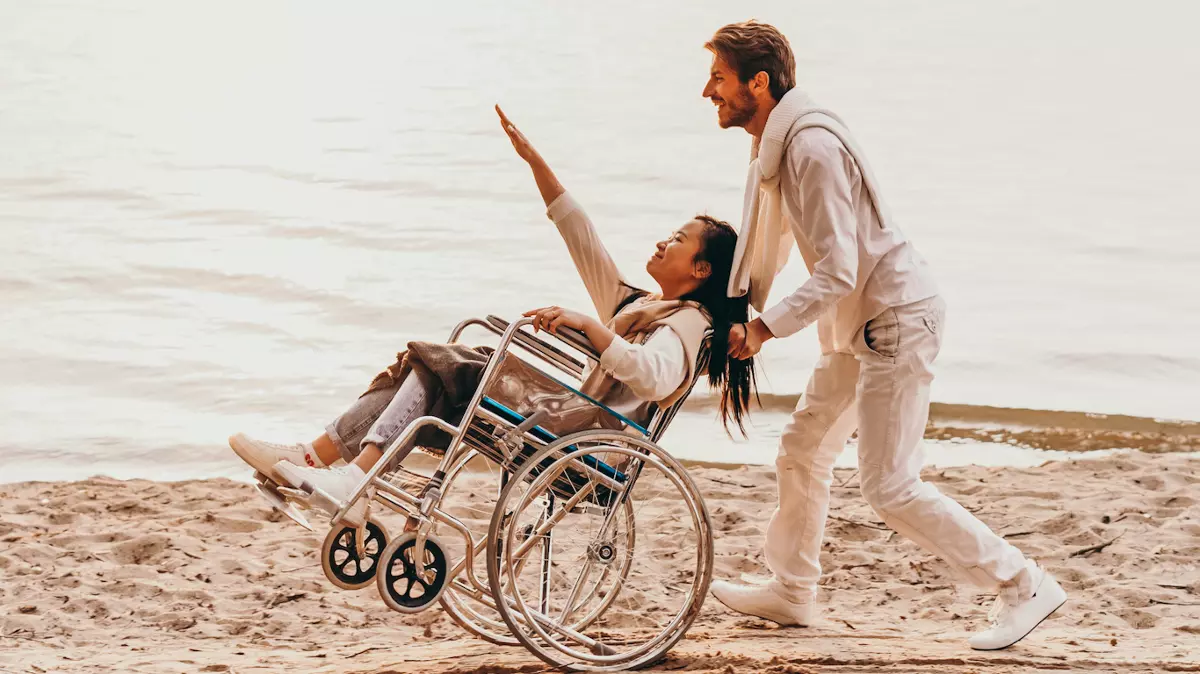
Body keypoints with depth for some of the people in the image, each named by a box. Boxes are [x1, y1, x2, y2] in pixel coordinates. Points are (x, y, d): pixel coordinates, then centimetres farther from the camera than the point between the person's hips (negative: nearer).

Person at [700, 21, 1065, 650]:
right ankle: (791, 591, 34)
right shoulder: (773, 144, 8)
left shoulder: (811, 145, -24)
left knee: (890, 486, -9)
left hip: (897, 320, -10)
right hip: (858, 325, 10)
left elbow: (837, 273, -27)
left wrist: (764, 329, -22)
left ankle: (1023, 586, -1)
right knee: (803, 450, 18)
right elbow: (767, 247, 21)